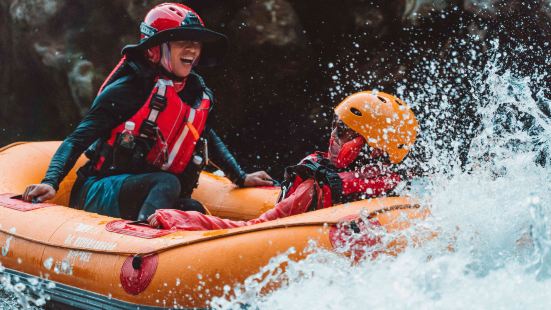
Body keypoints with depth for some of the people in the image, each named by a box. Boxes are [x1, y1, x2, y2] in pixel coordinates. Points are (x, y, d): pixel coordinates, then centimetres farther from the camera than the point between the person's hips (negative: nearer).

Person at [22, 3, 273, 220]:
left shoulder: (199, 96, 10)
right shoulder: (128, 90, -10)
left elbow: (210, 139, 32)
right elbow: (77, 141, -11)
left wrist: (241, 178, 32)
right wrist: (50, 182, -25)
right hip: (98, 196, -7)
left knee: (193, 210, -24)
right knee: (168, 183, -35)